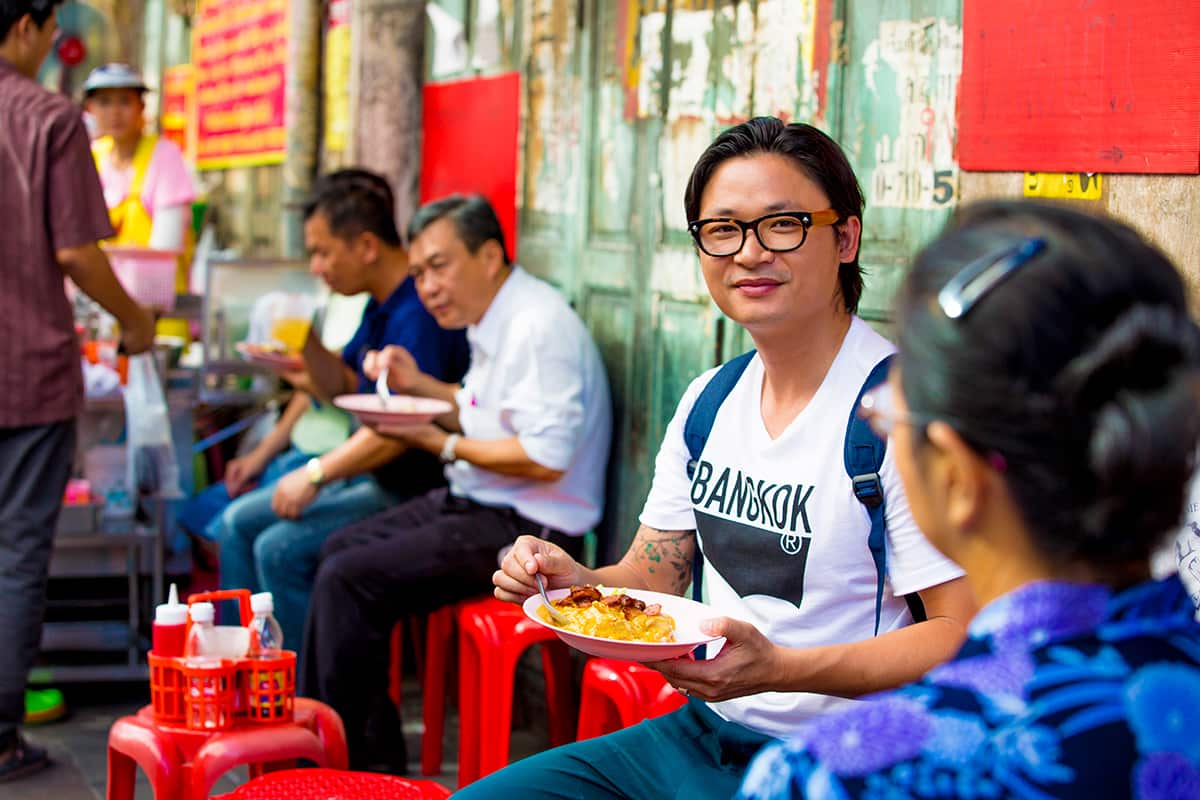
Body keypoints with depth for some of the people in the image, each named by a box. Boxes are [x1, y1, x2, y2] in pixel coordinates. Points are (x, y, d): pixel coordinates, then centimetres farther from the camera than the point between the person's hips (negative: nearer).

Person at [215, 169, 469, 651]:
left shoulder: (417, 313, -23)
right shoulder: (380, 307, 11)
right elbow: (341, 387, 21)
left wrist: (316, 473, -23)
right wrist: (308, 345, 1)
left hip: (409, 491, -11)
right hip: (367, 476, 11)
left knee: (280, 549, -21)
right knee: (238, 522, 9)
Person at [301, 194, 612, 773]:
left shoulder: (540, 325, -20)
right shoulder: (493, 322, 11)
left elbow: (546, 458, -26)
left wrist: (439, 443, -18)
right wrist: (417, 384, 8)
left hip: (526, 529, -11)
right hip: (478, 505, 11)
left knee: (348, 579, -15)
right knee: (339, 549, 13)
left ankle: (356, 759, -1)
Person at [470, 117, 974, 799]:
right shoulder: (708, 401, 8)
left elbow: (965, 636, -20)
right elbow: (654, 578, 14)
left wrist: (780, 668, -31)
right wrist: (578, 581, -9)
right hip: (700, 734, 8)